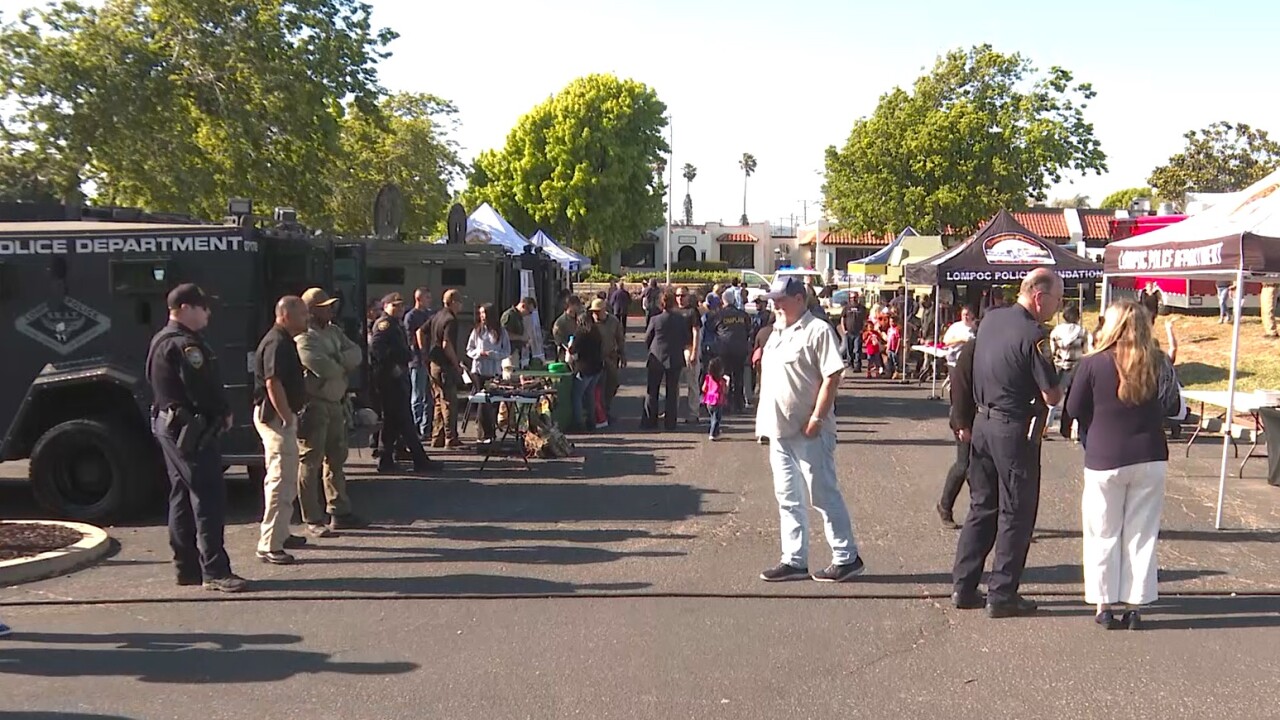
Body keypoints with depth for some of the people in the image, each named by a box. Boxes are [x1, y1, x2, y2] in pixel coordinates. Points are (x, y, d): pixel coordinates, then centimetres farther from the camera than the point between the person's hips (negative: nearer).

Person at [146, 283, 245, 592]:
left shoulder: (161, 341, 17)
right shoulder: (185, 344, -17)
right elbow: (204, 388, -22)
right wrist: (224, 413, -4)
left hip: (168, 425, 11)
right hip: (191, 430, -11)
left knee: (182, 497, 14)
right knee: (209, 498, -10)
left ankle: (187, 567, 19)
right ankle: (214, 571, -10)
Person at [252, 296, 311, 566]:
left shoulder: (284, 341, 16)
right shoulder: (277, 343, -17)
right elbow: (273, 384, -25)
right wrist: (288, 419, -24)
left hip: (282, 415, 11)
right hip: (275, 415, -11)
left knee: (286, 477, 19)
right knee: (280, 479, -10)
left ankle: (280, 533, 31)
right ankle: (269, 545, -8)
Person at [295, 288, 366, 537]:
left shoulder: (334, 331, 13)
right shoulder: (304, 337, -13)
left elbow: (356, 353, 3)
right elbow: (323, 367, -24)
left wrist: (336, 361, -15)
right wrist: (343, 366, -5)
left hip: (335, 402, 9)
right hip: (313, 404, -9)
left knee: (336, 459, 16)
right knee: (310, 463, -2)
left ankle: (339, 512, 26)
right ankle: (312, 520, 4)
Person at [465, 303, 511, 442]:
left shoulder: (501, 331, 3)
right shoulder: (477, 330, 7)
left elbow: (507, 351, 1)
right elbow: (469, 350, 9)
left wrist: (492, 354, -13)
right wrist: (478, 353, -11)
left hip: (494, 371, 0)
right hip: (478, 370, 0)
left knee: (493, 402, 2)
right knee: (482, 402, -3)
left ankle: (491, 432, 14)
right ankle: (484, 433, 2)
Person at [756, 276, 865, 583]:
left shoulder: (818, 330, -11)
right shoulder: (777, 333, 16)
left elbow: (832, 376, -17)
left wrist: (816, 419, -21)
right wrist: (764, 420, 15)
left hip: (808, 432, -9)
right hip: (780, 431, 9)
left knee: (823, 495, -1)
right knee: (788, 498, 12)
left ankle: (846, 558, 10)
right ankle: (794, 561, 20)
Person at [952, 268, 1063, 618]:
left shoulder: (990, 319, 6)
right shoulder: (1033, 335, -17)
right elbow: (1051, 396, -15)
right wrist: (1061, 381, 4)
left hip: (983, 421, 7)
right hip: (1015, 430, -7)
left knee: (981, 507, 15)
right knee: (1016, 514, 4)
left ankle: (963, 586, 18)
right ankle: (1002, 595, 8)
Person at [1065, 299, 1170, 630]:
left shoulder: (1093, 364, -11)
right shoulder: (1156, 363, -3)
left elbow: (1075, 409, -2)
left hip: (1105, 458, -2)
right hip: (1150, 457, 2)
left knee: (1104, 534, 9)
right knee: (1141, 534, 10)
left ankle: (1106, 604, 13)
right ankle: (1134, 604, 14)